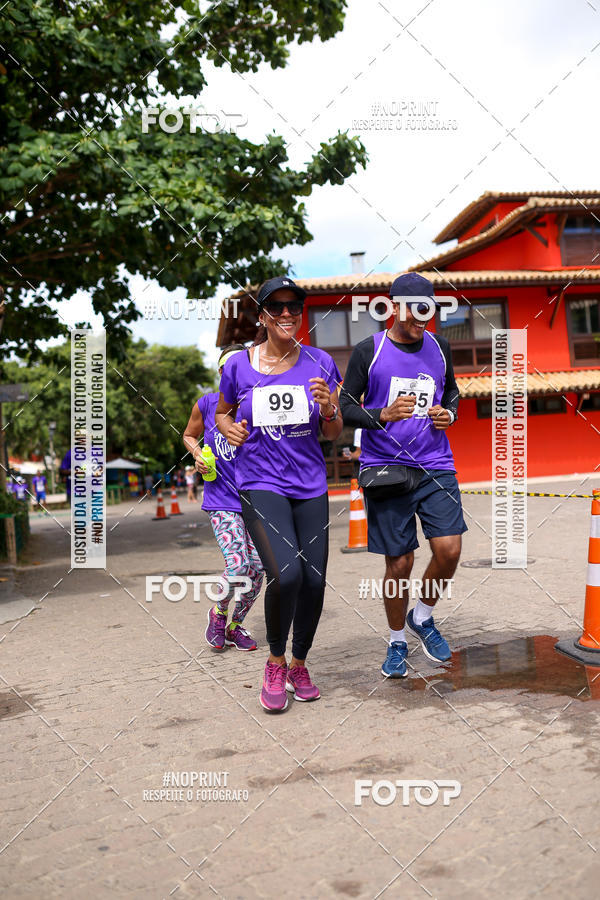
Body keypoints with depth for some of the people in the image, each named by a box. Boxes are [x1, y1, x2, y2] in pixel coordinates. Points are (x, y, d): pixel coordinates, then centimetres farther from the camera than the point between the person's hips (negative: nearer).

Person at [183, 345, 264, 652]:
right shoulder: (207, 404, -1)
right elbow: (189, 435, 17)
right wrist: (198, 454, -2)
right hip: (222, 500, -2)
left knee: (257, 567, 0)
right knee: (238, 566, -16)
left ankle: (236, 626, 25)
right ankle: (218, 612, 16)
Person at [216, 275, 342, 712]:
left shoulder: (320, 362, 3)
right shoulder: (238, 365, 0)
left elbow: (333, 434, 7)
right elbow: (222, 413, 17)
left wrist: (328, 407, -14)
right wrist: (230, 429, -5)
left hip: (310, 484, 3)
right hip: (260, 483, -3)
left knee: (314, 580, 1)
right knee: (286, 573, -21)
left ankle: (299, 666, 27)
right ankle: (276, 663, 5)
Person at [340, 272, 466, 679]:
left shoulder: (438, 346, 8)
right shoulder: (368, 351, -3)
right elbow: (345, 407, -1)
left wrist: (449, 414, 1)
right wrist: (382, 415, -19)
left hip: (435, 465, 3)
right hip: (386, 469, -3)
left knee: (449, 550, -9)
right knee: (400, 564, 1)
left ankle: (423, 617, 20)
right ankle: (397, 643, 25)